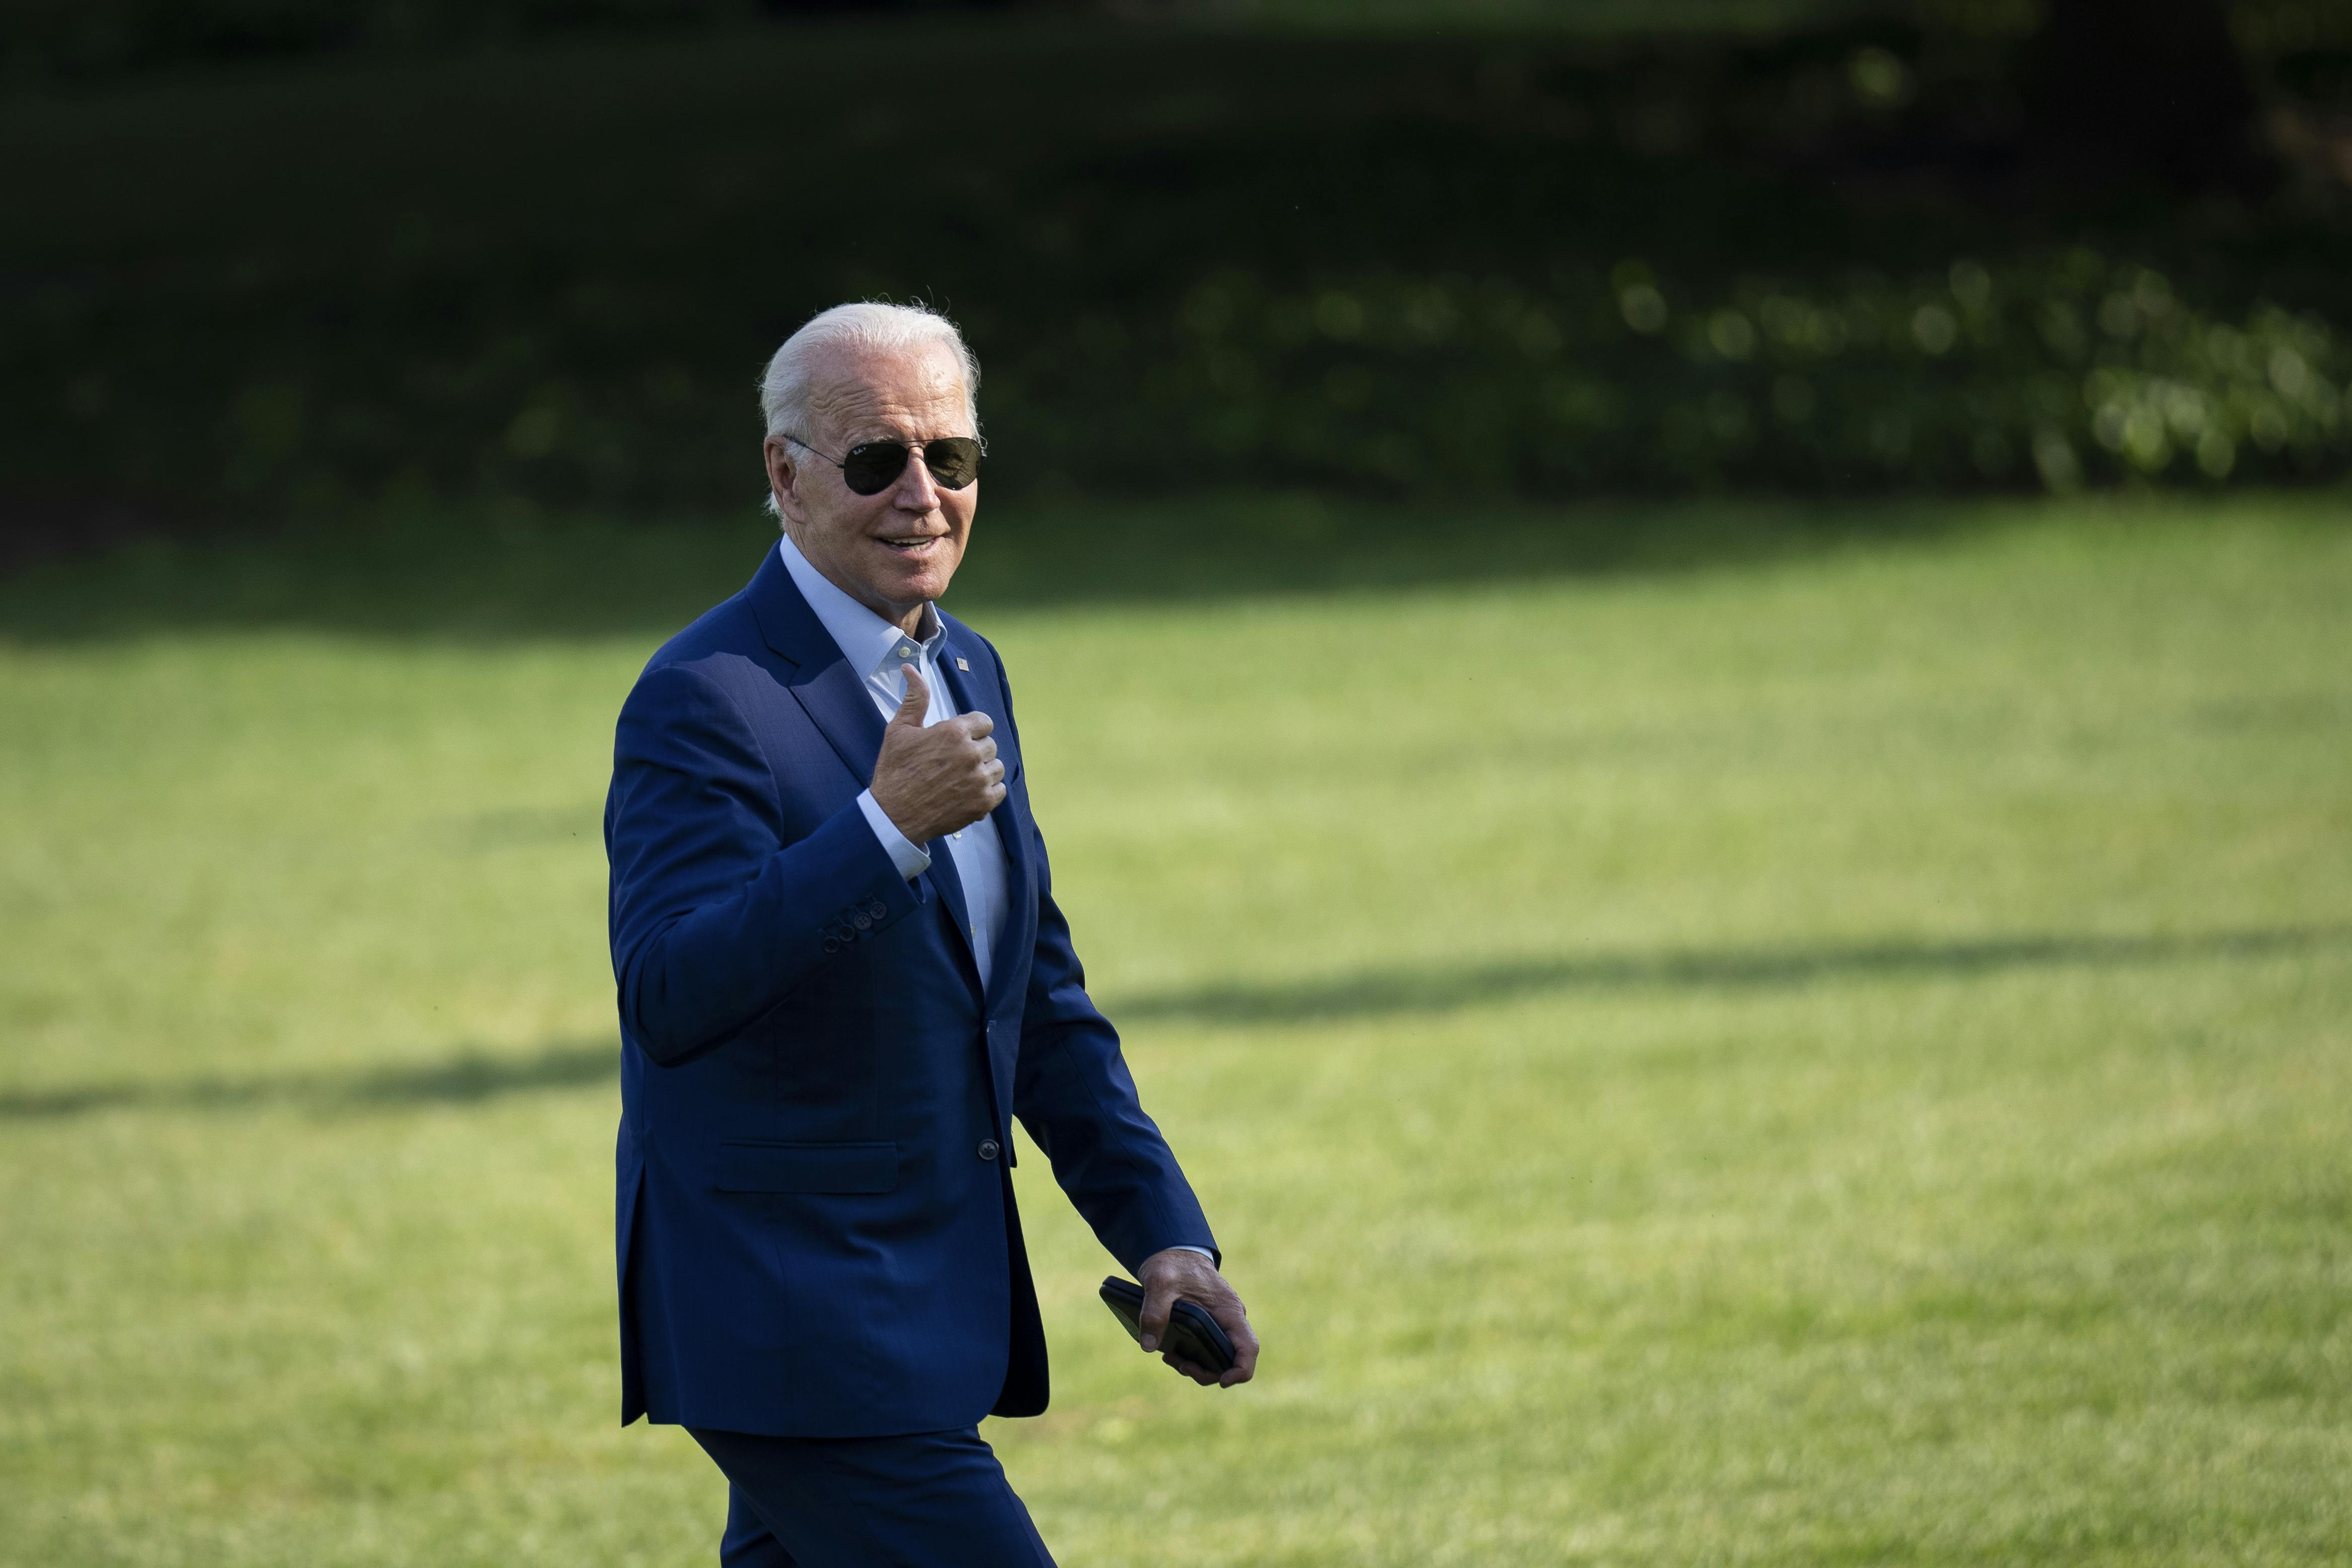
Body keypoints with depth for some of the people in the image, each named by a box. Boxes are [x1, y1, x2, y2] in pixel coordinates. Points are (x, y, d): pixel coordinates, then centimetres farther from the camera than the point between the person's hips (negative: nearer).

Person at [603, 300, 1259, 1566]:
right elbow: (668, 995, -28)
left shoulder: (967, 672, 13)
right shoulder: (706, 702, -15)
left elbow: (1041, 993, 20)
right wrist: (887, 829, -36)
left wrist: (1162, 1232, 12)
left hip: (926, 1307, 9)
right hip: (794, 1335, -9)